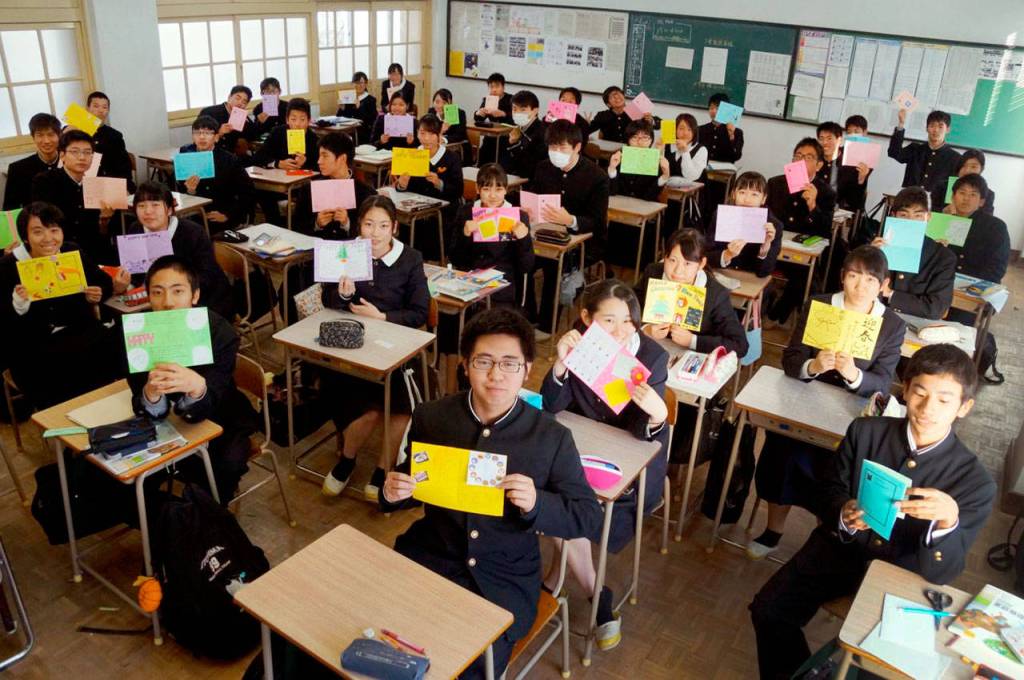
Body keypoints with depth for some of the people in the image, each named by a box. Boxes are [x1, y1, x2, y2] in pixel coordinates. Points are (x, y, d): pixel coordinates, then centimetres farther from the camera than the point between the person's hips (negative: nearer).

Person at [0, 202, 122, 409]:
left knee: (112, 344, -25)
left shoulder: (74, 253, 4)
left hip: (78, 330, 3)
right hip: (32, 346, -3)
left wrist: (98, 295, -2)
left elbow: (104, 282, 20)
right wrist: (17, 305, -22)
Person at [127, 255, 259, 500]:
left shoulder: (220, 332, -25)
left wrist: (196, 386, -54)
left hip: (218, 419, -3)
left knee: (227, 463, -28)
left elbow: (201, 411, -30)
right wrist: (151, 392, -47)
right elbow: (153, 413, -22)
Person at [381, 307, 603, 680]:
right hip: (430, 558, 2)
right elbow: (408, 485, 12)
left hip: (505, 579, -2)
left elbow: (589, 517, -5)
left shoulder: (552, 438, -9)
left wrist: (537, 503, -24)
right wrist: (392, 493, -12)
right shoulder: (430, 418, -3)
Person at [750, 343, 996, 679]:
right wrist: (843, 515, -22)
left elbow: (942, 573, -17)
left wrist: (948, 520, -38)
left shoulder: (975, 481, -14)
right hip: (840, 549, 2)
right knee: (768, 611, -12)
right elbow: (829, 491, 2)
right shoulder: (865, 431, -9)